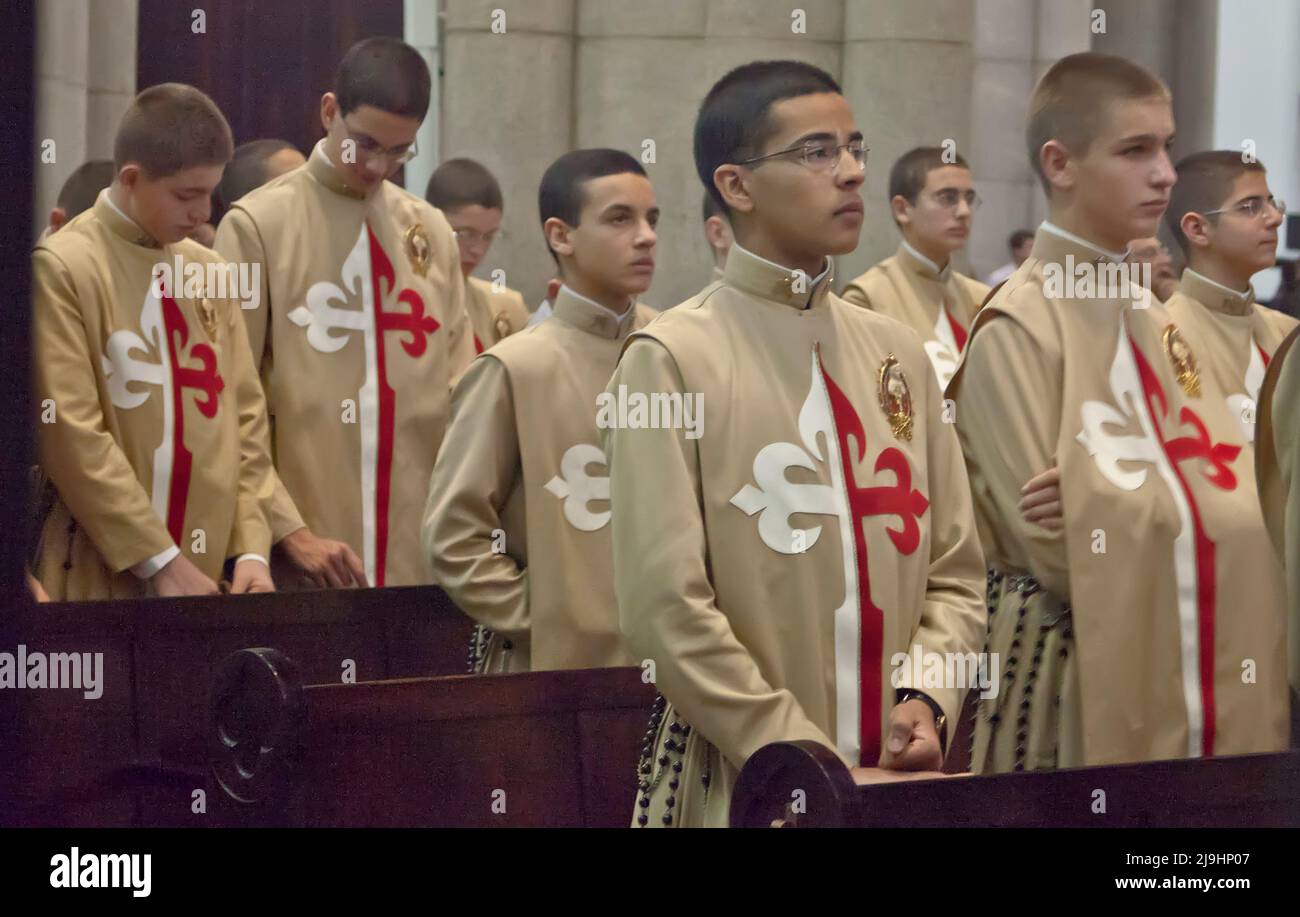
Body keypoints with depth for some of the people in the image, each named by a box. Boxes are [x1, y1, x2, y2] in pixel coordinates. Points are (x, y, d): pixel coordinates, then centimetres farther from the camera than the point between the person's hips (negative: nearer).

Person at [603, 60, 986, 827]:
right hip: (743, 784, -5)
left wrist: (925, 701, -7)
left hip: (900, 777, 5)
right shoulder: (672, 360, -7)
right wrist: (807, 762, -15)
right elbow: (667, 607, -13)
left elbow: (954, 572, 11)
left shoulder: (899, 353, 10)